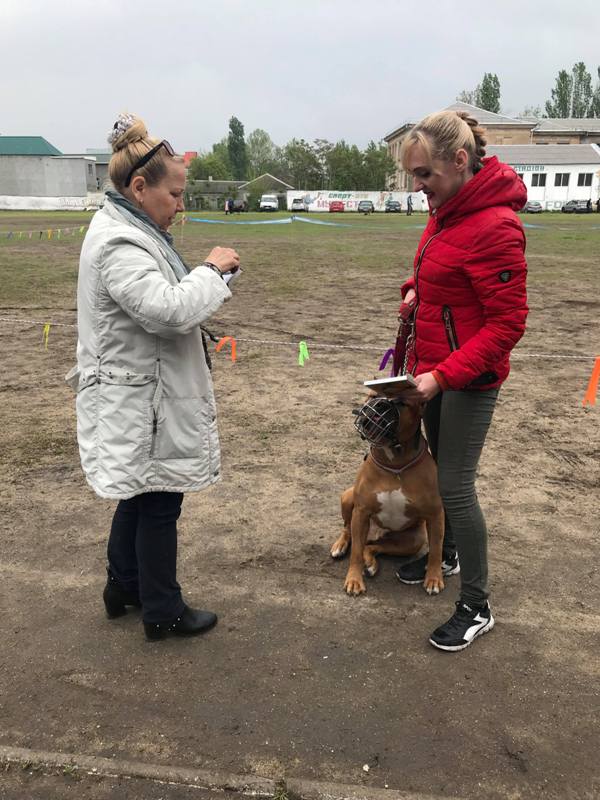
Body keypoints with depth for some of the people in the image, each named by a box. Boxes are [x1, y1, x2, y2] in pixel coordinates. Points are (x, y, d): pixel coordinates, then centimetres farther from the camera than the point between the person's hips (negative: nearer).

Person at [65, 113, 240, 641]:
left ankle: (124, 587, 38)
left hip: (140, 394, 11)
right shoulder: (117, 244, -22)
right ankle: (163, 612, 20)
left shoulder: (127, 230, 12)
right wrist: (212, 269, -17)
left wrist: (208, 281, 5)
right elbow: (168, 309, -32)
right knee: (159, 502, 3)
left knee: (137, 494, 21)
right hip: (139, 401, -11)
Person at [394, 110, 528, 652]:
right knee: (440, 468, 20)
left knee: (456, 486, -3)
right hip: (436, 370, 9)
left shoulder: (494, 227, -22)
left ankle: (478, 607, 13)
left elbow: (508, 323, -22)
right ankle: (447, 552, 42)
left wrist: (443, 376, -27)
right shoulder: (447, 211, 5)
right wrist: (416, 289, 3)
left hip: (469, 379, -9)